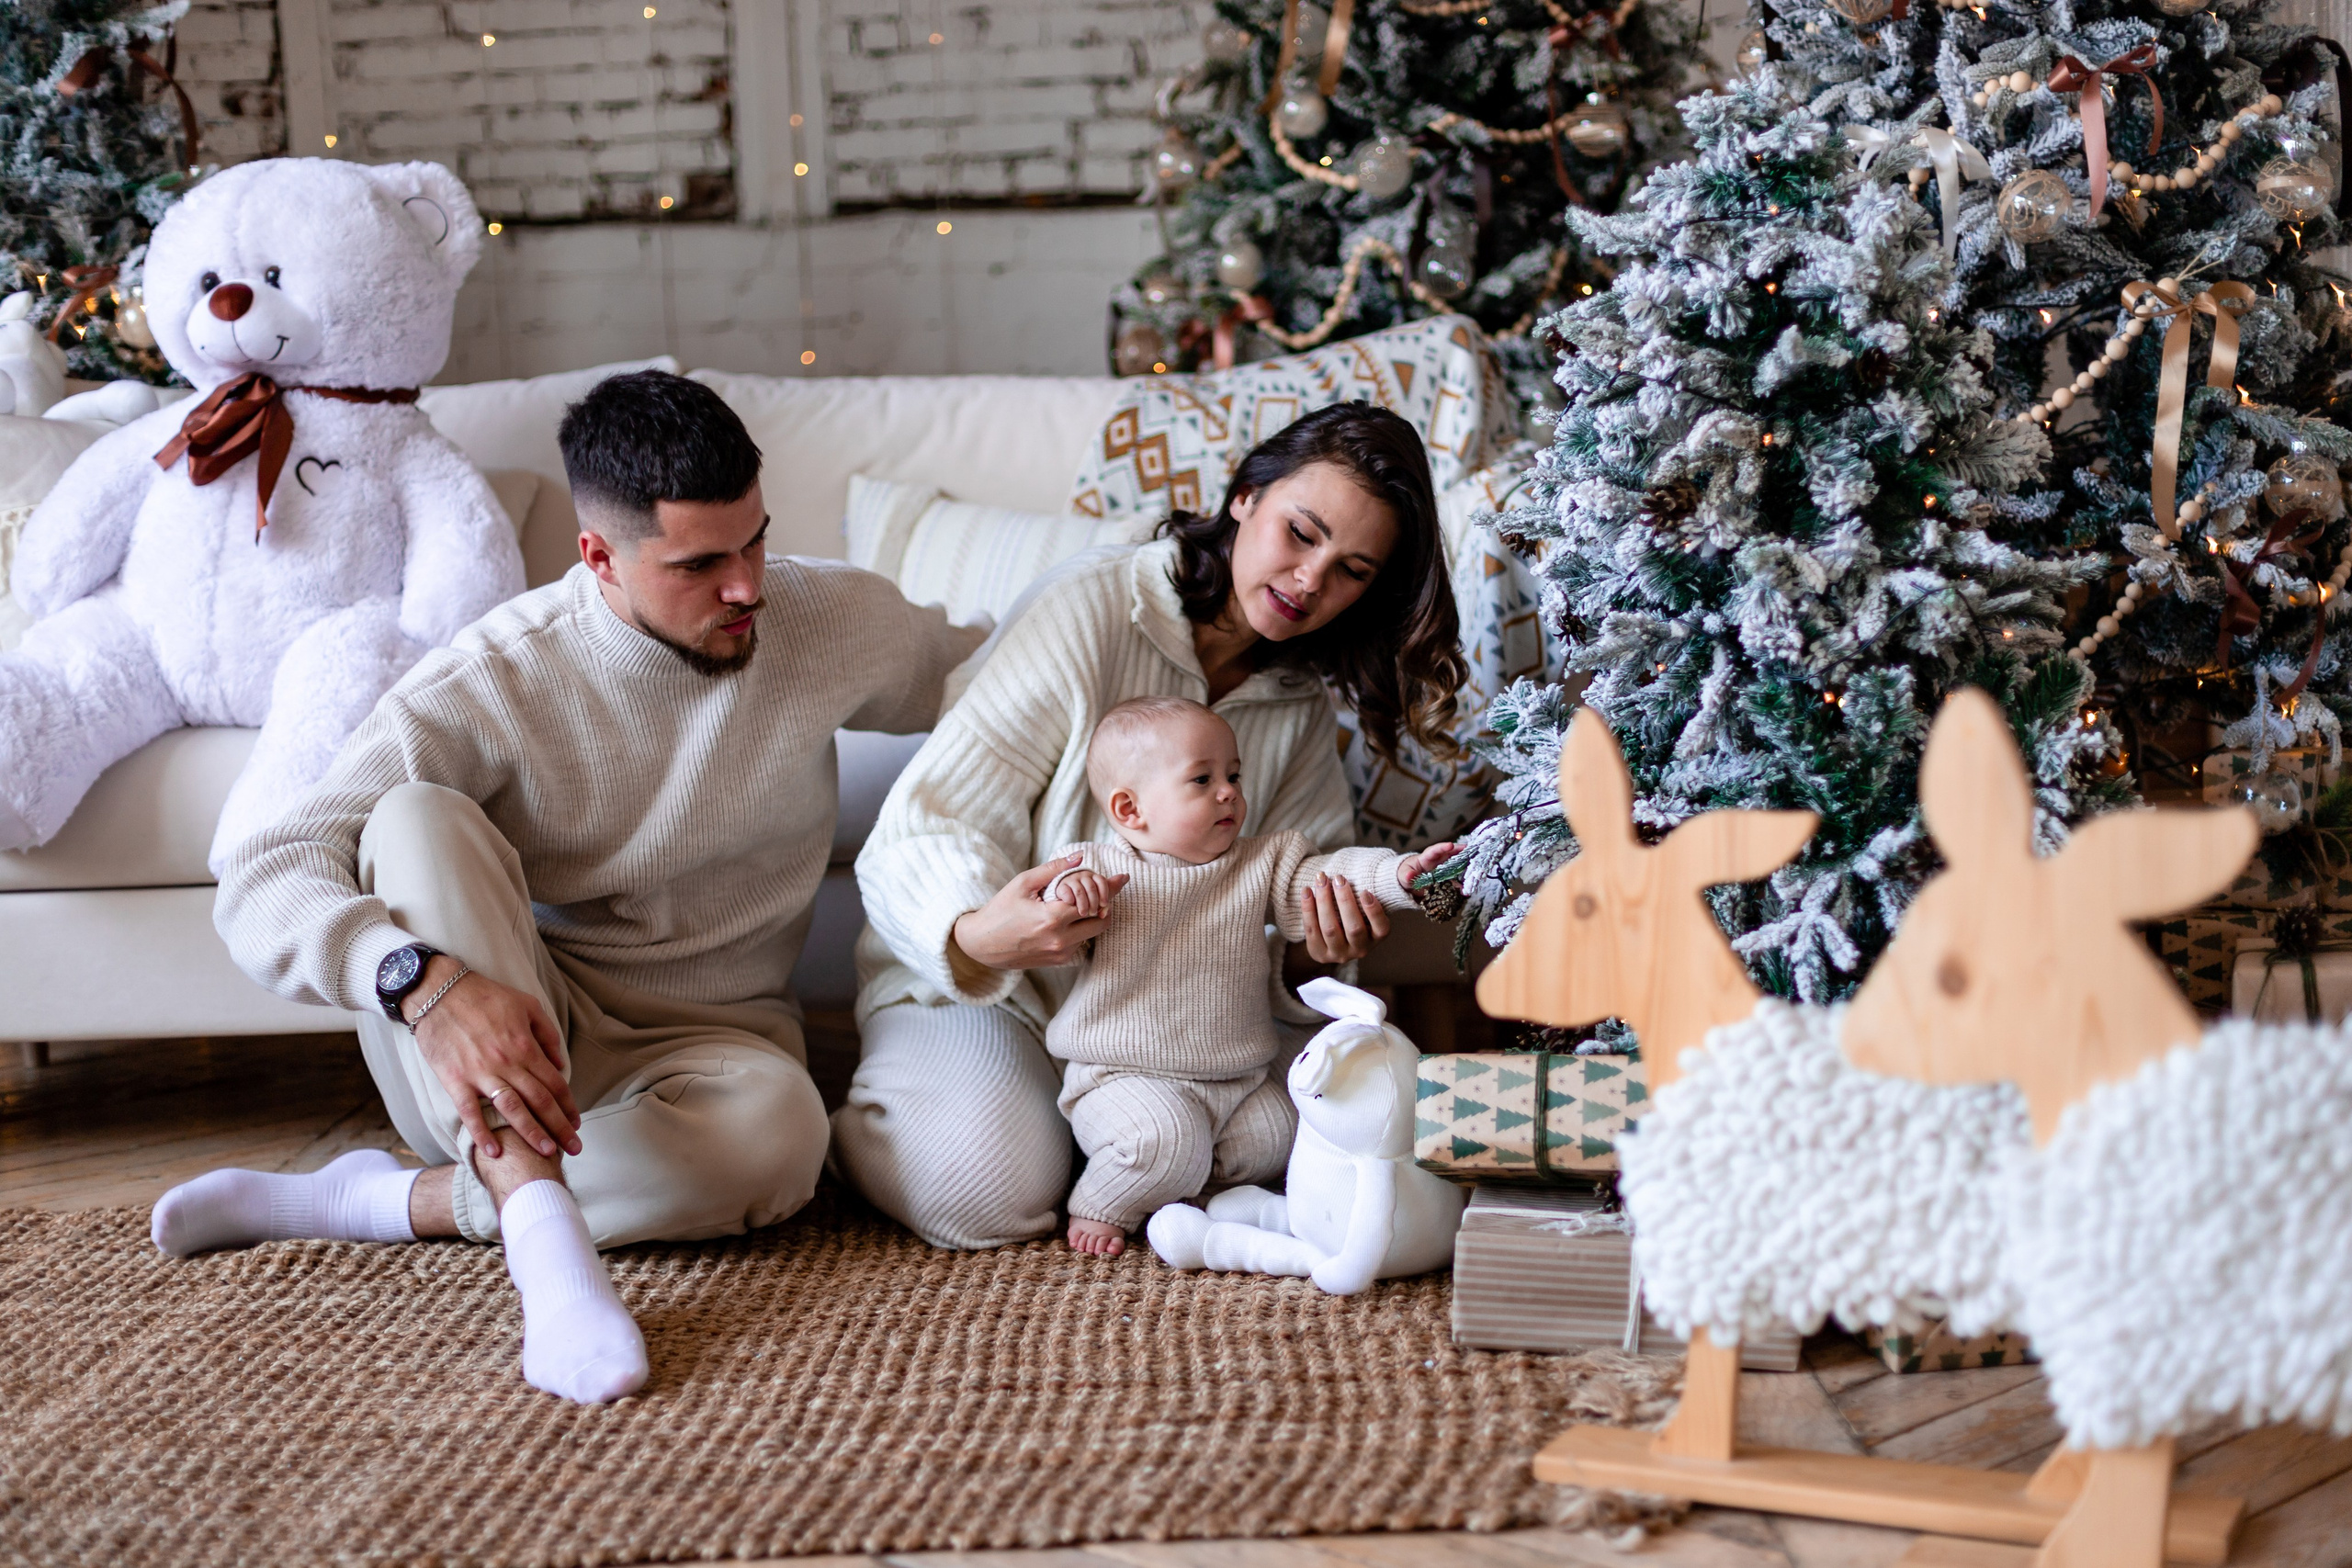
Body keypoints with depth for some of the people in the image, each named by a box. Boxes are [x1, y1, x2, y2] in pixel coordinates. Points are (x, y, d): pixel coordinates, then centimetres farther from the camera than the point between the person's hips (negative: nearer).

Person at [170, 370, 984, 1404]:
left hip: (699, 1045, 1)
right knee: (417, 817, -31)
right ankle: (547, 1241, -43)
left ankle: (367, 1205, -24)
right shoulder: (493, 684, -16)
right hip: (499, 1040, -1)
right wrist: (425, 980, -44)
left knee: (776, 1131, -37)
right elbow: (262, 887, -25)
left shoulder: (834, 620, -4)